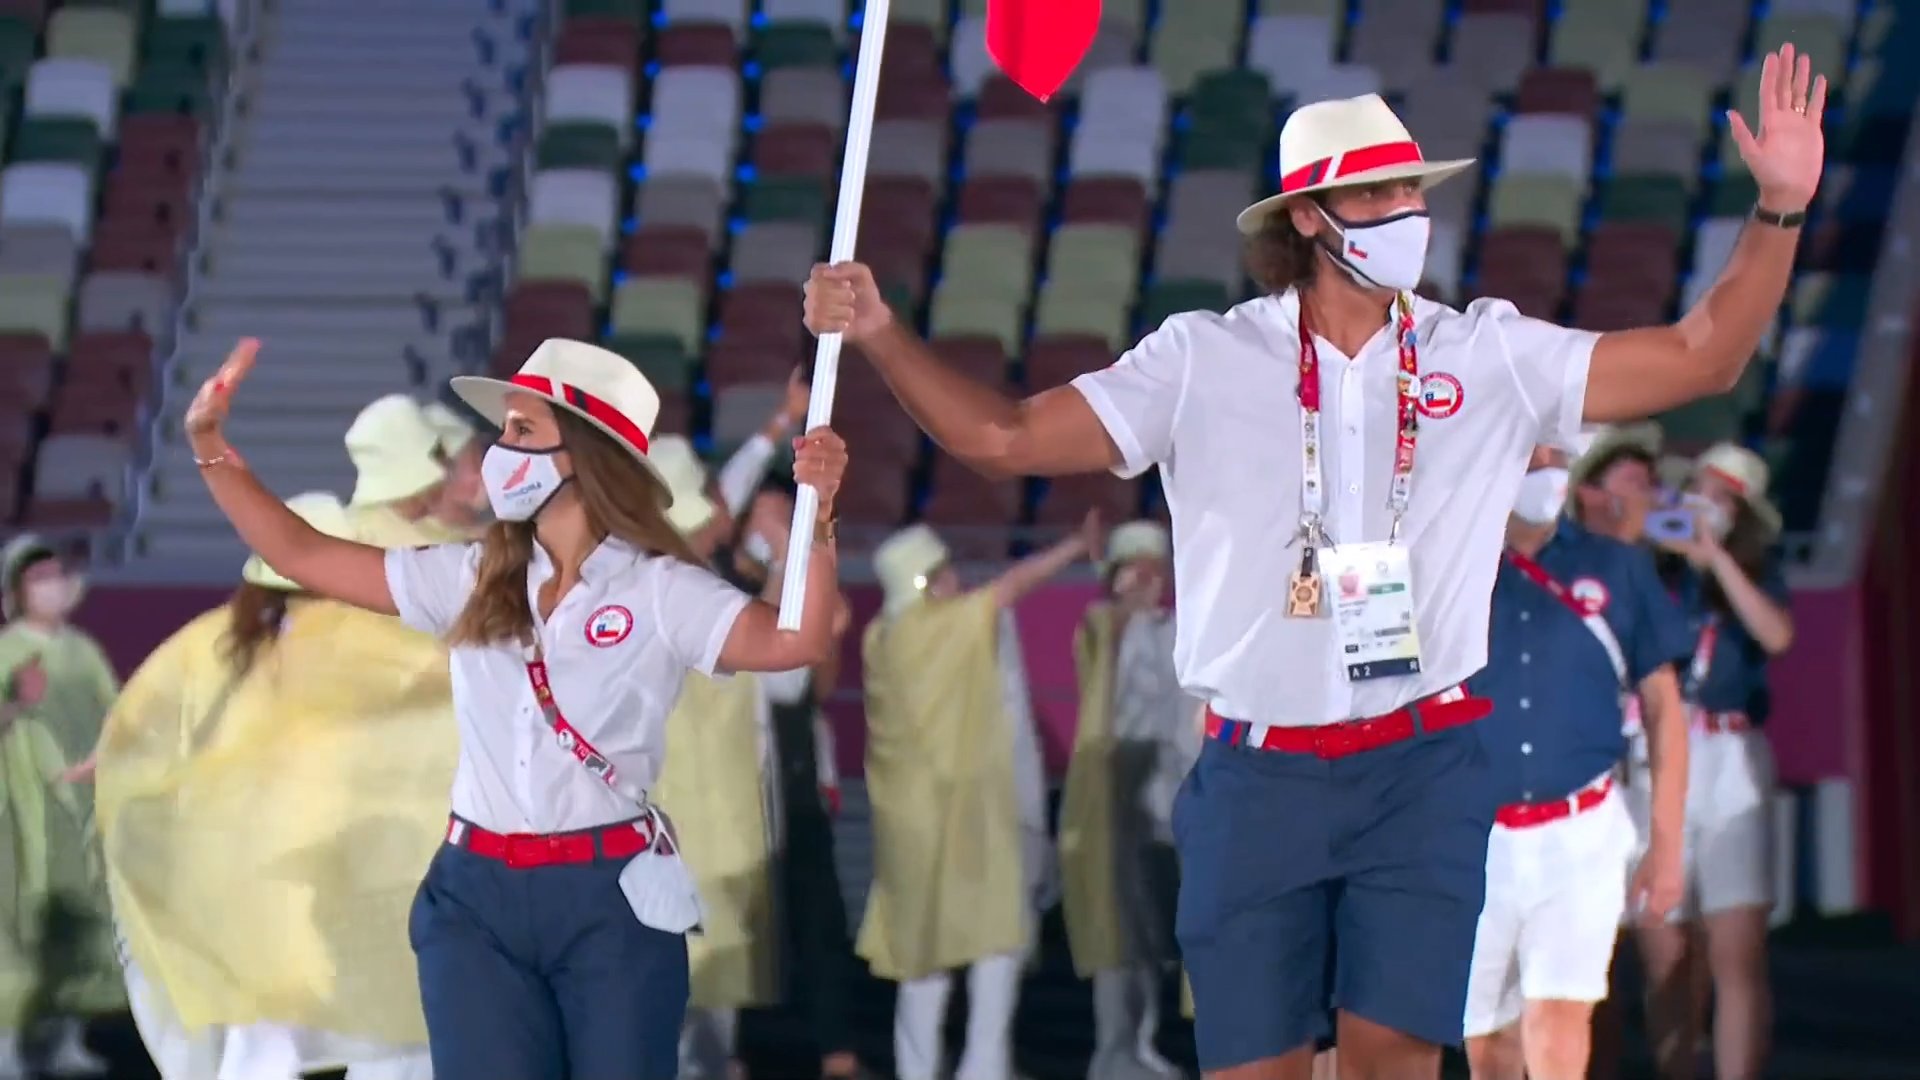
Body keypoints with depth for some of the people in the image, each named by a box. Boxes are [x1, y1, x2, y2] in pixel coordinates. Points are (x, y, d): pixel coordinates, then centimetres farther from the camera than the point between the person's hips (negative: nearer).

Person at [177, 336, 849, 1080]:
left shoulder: (659, 590, -4)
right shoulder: (473, 579, 9)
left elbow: (795, 642, -20)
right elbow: (301, 555, 13)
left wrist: (815, 518, -35)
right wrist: (210, 446, 6)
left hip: (613, 899, -4)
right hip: (477, 895, 4)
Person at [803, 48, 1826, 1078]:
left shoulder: (1486, 356, 5)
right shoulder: (1205, 361, 1)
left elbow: (1697, 359, 3)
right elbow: (1003, 436, 0)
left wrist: (1778, 210, -8)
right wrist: (881, 336, -13)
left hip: (1423, 772, 0)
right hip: (1257, 779, 0)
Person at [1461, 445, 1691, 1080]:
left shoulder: (1618, 570, 3)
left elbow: (1663, 707, 8)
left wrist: (1667, 844, 5)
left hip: (1580, 834, -1)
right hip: (1470, 838, 1)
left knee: (1559, 1027, -15)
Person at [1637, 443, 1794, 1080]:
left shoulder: (1753, 574, 10)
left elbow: (1775, 634, -11)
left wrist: (1716, 557, -9)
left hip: (1728, 763, -1)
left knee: (1737, 953, -11)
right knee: (1667, 956, 1)